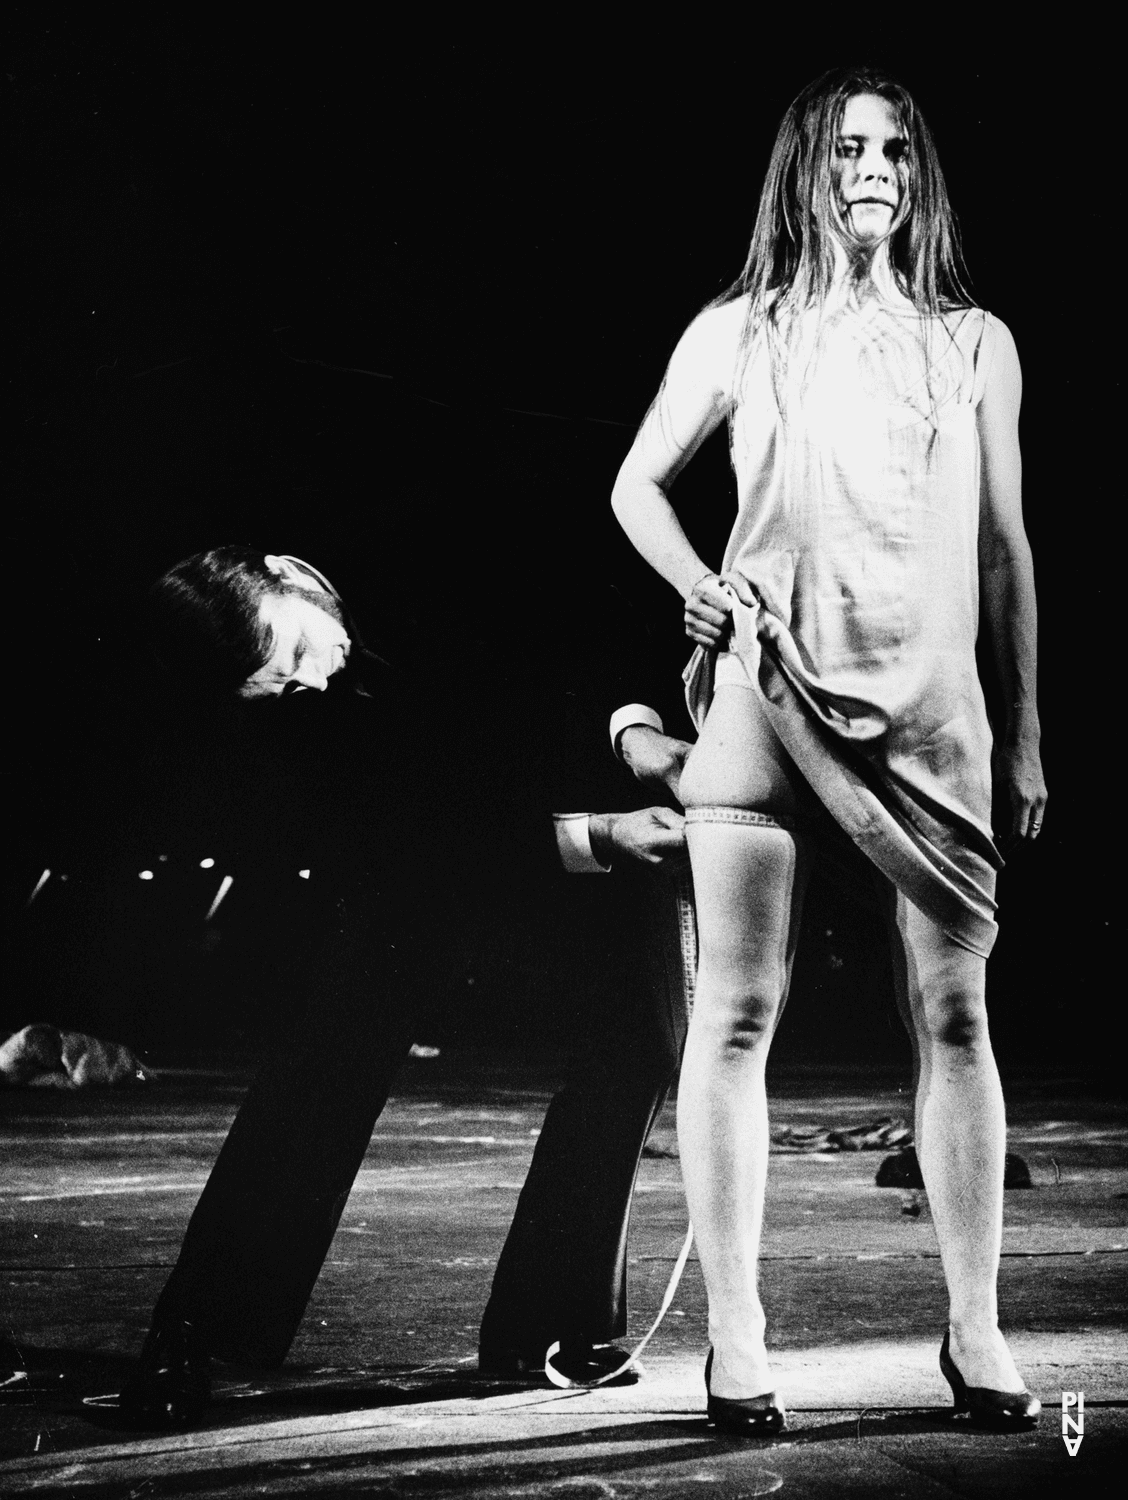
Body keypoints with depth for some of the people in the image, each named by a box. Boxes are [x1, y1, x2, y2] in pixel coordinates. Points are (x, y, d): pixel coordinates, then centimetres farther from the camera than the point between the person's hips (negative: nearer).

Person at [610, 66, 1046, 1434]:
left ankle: (974, 1331, 13)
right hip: (766, 695, -1)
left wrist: (1026, 731, 11)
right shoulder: (739, 333, 10)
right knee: (736, 1012, -3)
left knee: (953, 1018, 0)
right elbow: (635, 485, 18)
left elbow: (1005, 548, 15)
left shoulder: (975, 342, 14)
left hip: (928, 707, 2)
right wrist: (702, 592, -1)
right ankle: (734, 1338, 6)